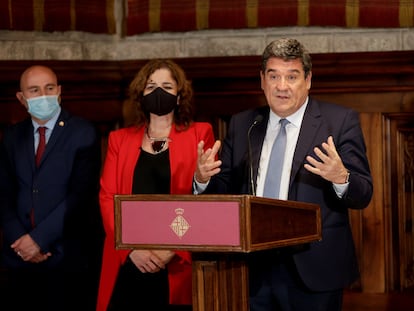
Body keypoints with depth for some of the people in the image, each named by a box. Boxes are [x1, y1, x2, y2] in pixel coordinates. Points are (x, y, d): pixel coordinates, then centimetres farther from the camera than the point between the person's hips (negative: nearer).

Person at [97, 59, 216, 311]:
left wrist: (174, 249, -10)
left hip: (177, 266, -2)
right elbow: (107, 197, 6)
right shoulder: (120, 139, 14)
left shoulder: (199, 134, 8)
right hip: (127, 263, 2)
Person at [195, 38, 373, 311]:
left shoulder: (341, 121, -1)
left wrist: (341, 178, -26)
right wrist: (204, 179, -9)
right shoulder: (242, 125, 11)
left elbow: (363, 196, -6)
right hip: (253, 270, 3)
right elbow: (224, 191, 11)